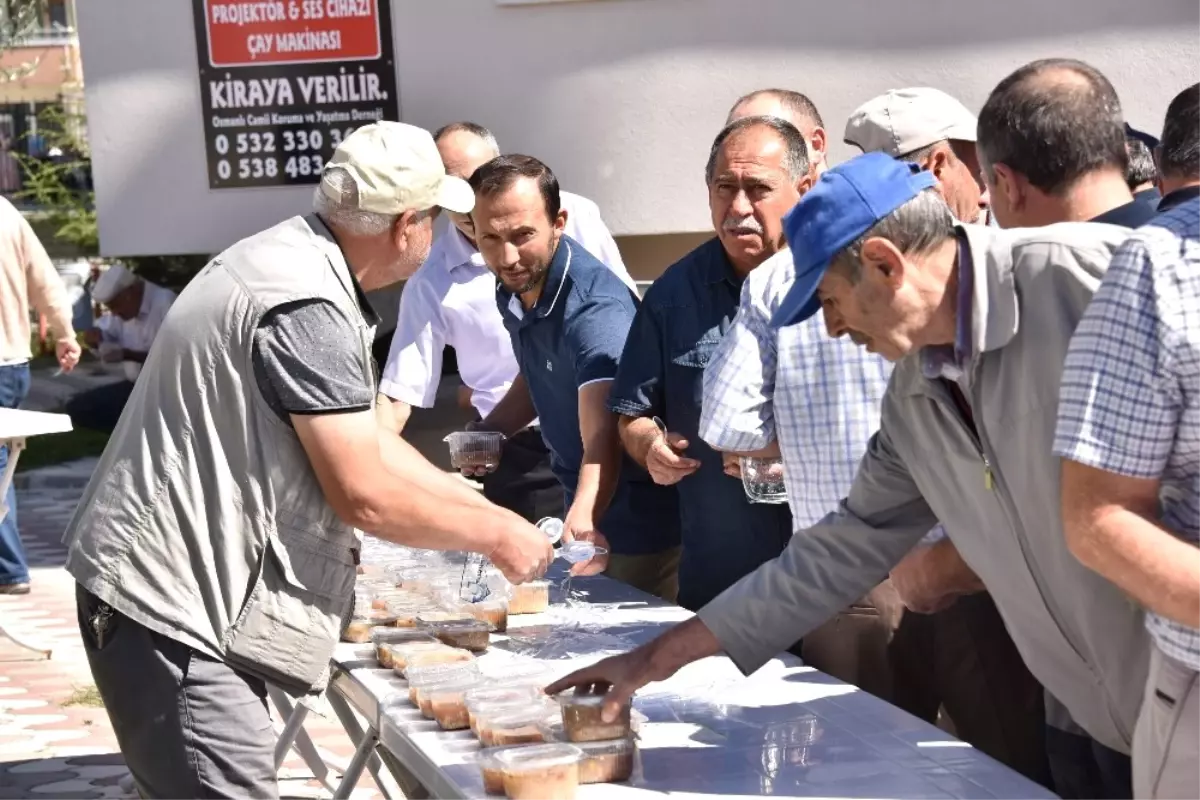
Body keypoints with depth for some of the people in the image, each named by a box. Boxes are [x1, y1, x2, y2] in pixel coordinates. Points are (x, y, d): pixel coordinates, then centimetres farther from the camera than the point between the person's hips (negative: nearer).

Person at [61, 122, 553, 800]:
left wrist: (488, 511, 15)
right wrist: (495, 534, -6)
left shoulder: (297, 259, 11)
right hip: (172, 601, -11)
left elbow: (367, 441, 18)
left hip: (188, 586, 11)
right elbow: (365, 494, -19)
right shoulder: (306, 308, -22)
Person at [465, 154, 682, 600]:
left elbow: (602, 441, -42)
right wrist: (488, 431, -1)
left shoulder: (595, 309, -30)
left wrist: (583, 520, -60)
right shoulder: (514, 286, -4)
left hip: (634, 525, -8)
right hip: (580, 510, 8)